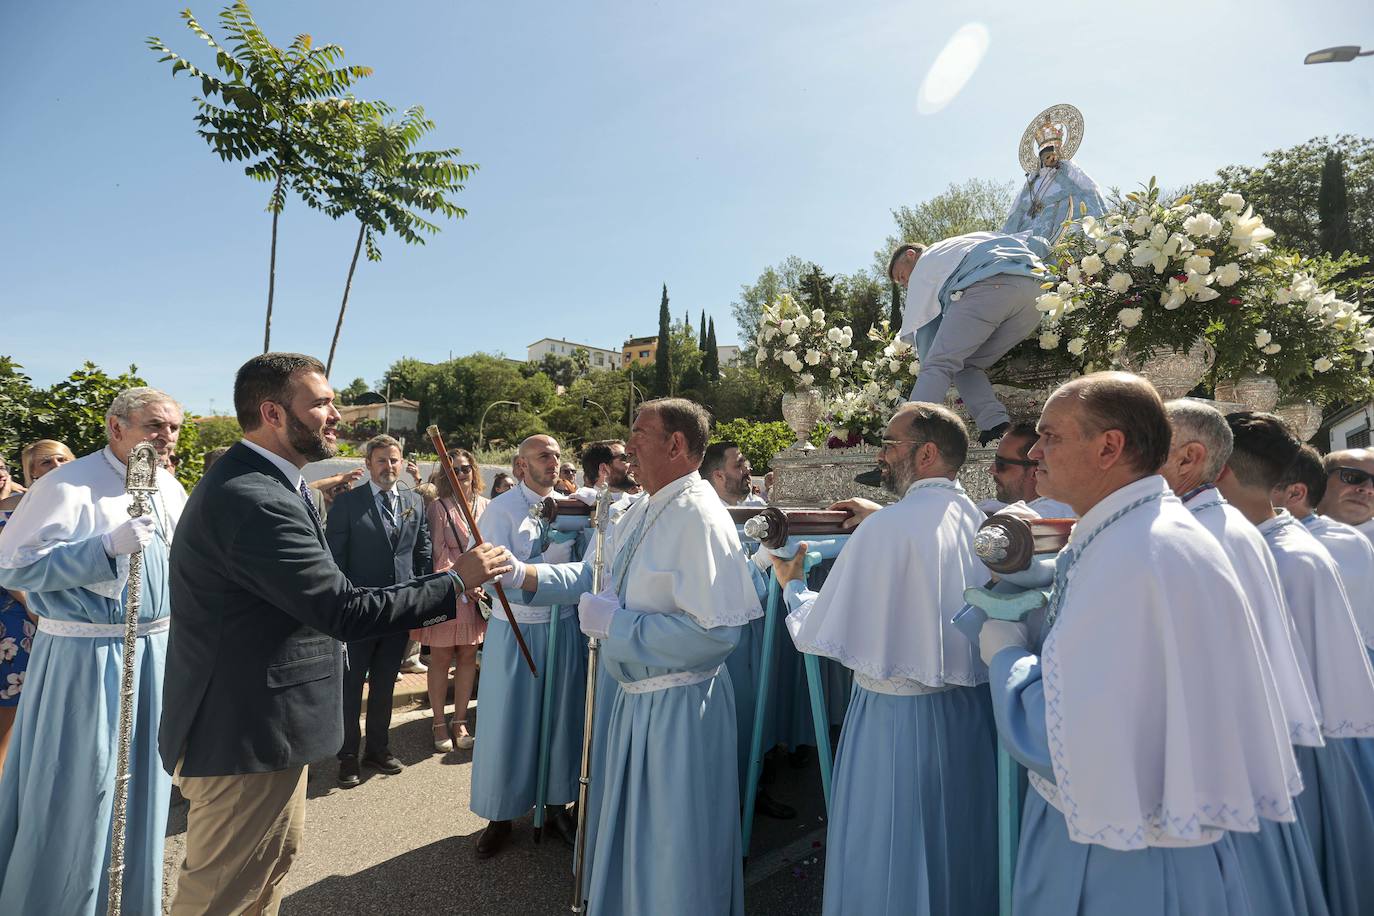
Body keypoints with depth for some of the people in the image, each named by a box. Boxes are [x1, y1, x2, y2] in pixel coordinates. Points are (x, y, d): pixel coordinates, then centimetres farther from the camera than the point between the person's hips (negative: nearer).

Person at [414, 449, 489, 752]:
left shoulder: (485, 506, 4)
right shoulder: (438, 507, -6)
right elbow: (439, 553, -9)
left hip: (479, 591, 3)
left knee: (468, 657, 10)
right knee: (440, 658, 5)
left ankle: (460, 721, 23)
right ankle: (439, 723, 19)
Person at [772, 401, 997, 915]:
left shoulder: (887, 527, -21)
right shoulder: (979, 522, -1)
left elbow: (818, 635, -17)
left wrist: (791, 586, 3)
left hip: (898, 716, -7)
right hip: (973, 710, 7)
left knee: (889, 864, 12)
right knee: (959, 853, 25)